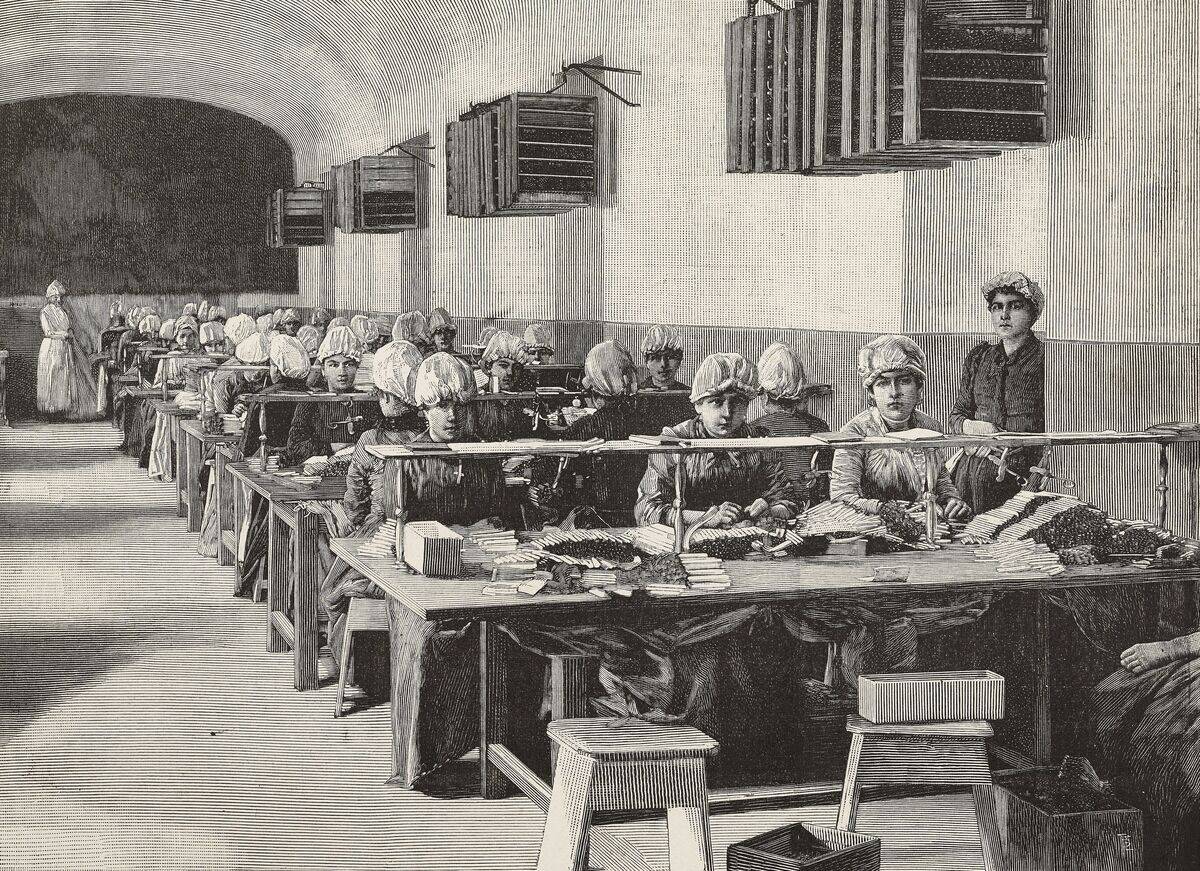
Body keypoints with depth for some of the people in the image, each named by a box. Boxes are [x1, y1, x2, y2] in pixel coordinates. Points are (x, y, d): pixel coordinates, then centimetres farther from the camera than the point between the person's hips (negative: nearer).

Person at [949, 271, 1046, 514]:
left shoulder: (1043, 359, -4)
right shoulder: (979, 357, 12)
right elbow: (956, 416, 16)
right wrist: (970, 426, -6)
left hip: (1024, 475, -4)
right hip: (971, 473, 4)